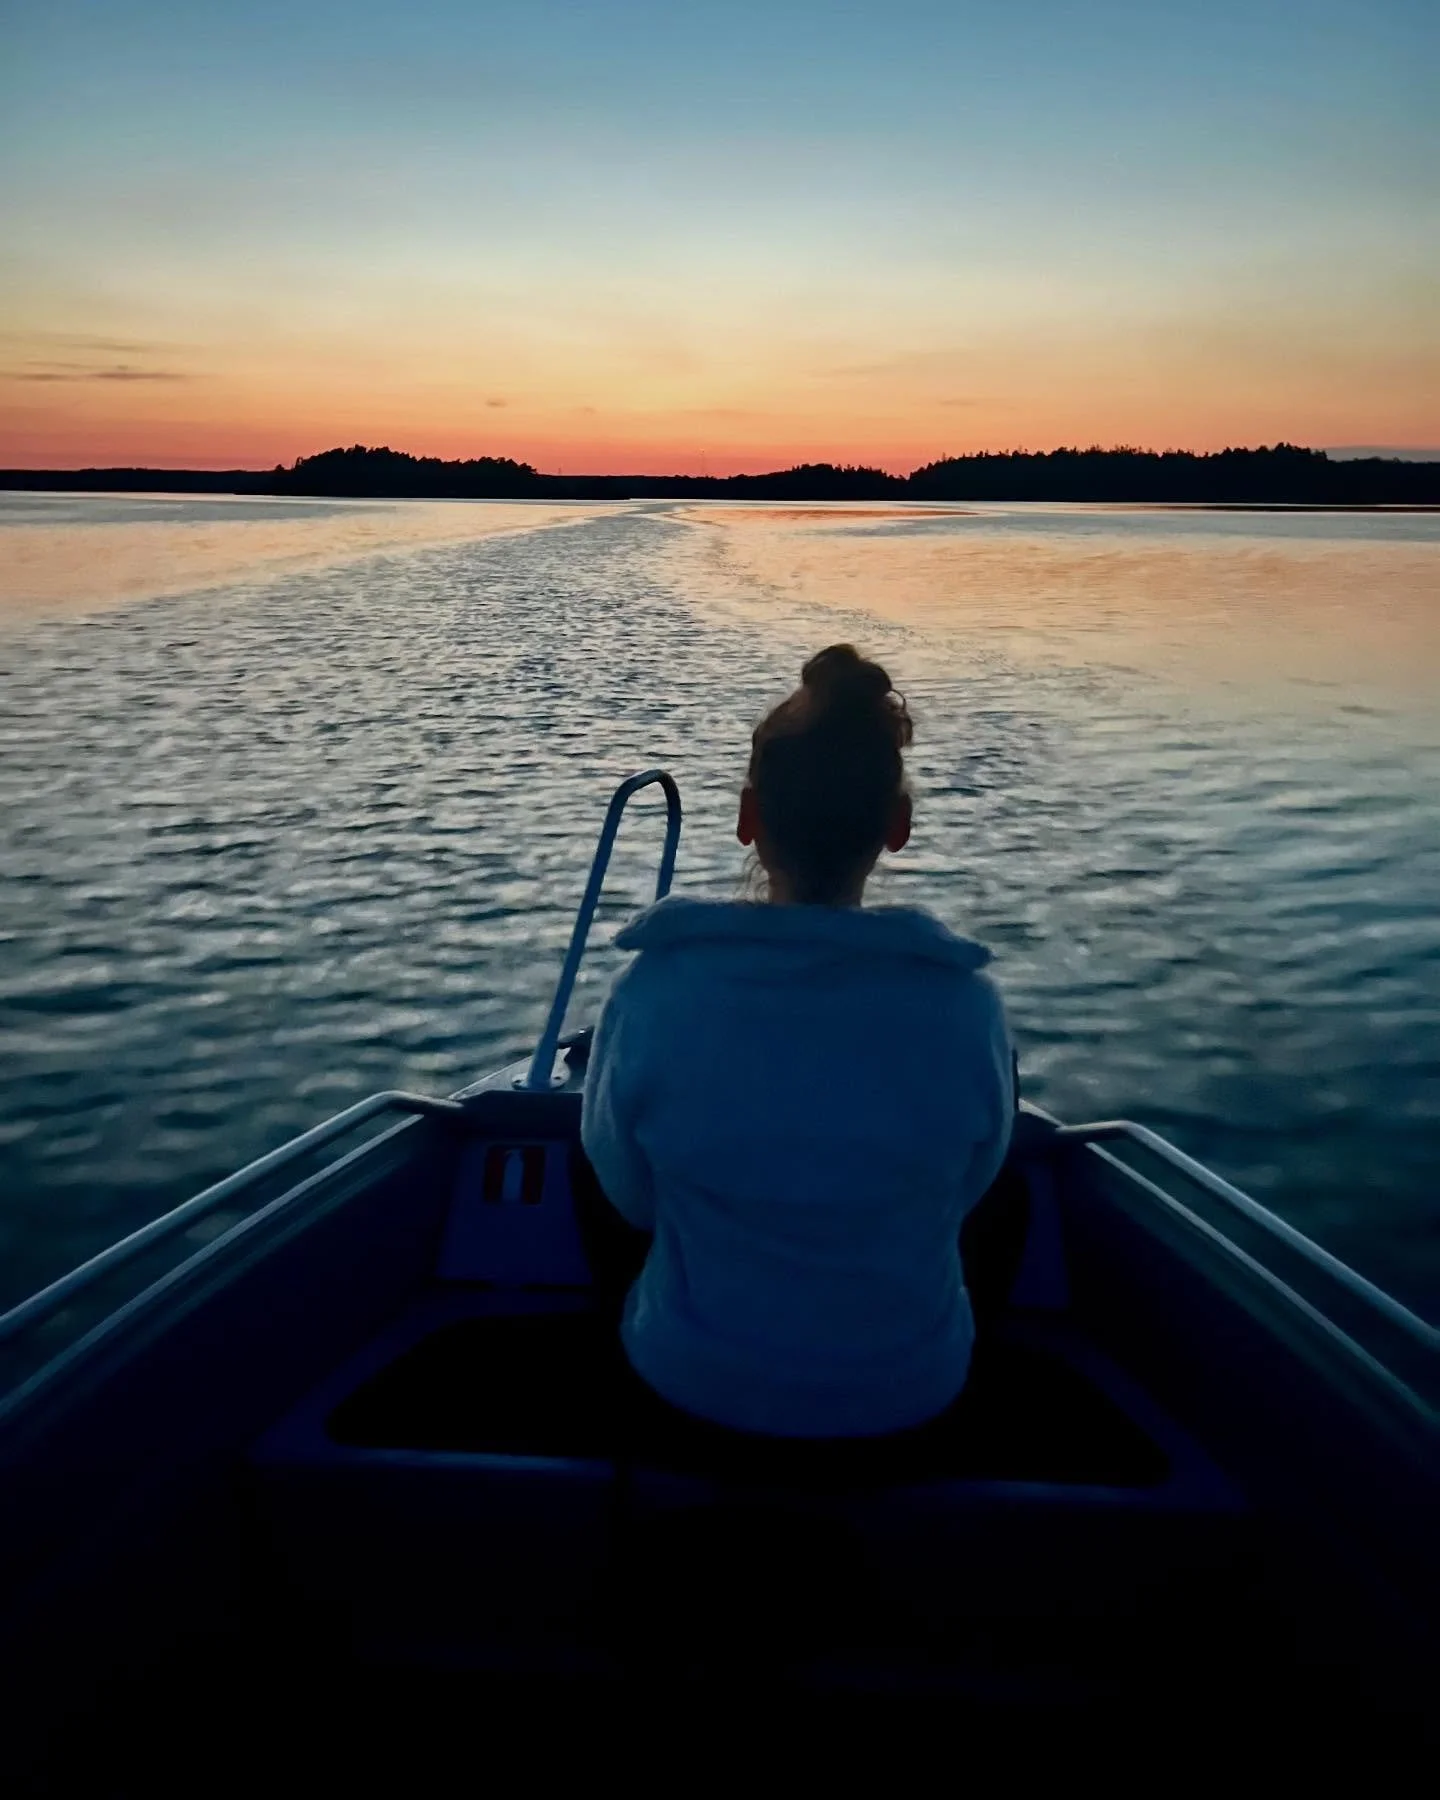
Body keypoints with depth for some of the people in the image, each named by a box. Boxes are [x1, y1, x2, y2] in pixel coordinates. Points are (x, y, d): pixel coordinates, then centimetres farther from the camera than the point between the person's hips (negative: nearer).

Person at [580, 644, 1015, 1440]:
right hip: (913, 1389, 1)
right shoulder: (967, 1003, -24)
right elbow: (966, 1192, -5)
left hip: (696, 1380, -1)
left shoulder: (657, 992, -26)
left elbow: (629, 1196, -8)